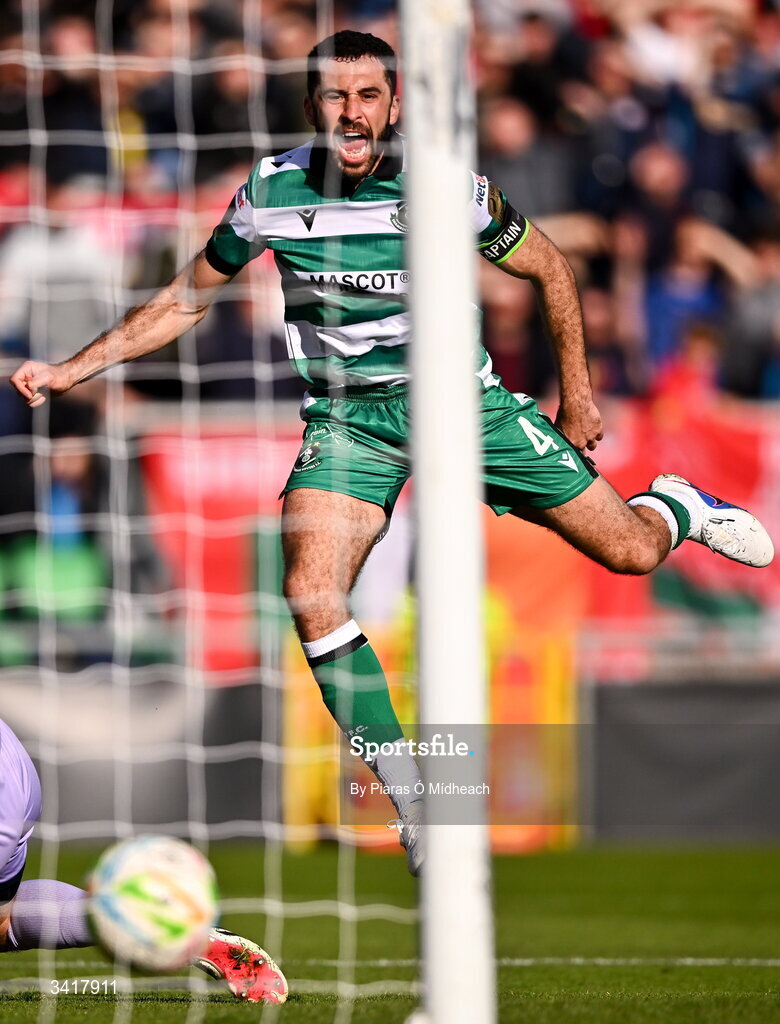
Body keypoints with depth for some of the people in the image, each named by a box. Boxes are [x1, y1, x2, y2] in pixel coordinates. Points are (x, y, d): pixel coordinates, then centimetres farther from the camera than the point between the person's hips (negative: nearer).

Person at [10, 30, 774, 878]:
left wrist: (576, 392, 8)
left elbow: (548, 269, 3)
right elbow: (186, 299, 5)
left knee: (628, 550, -1)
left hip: (459, 396, 0)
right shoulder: (270, 193, -9)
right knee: (310, 594, -25)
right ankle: (410, 799, -14)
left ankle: (675, 506, 40)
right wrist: (71, 369, 1)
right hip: (347, 417, 1)